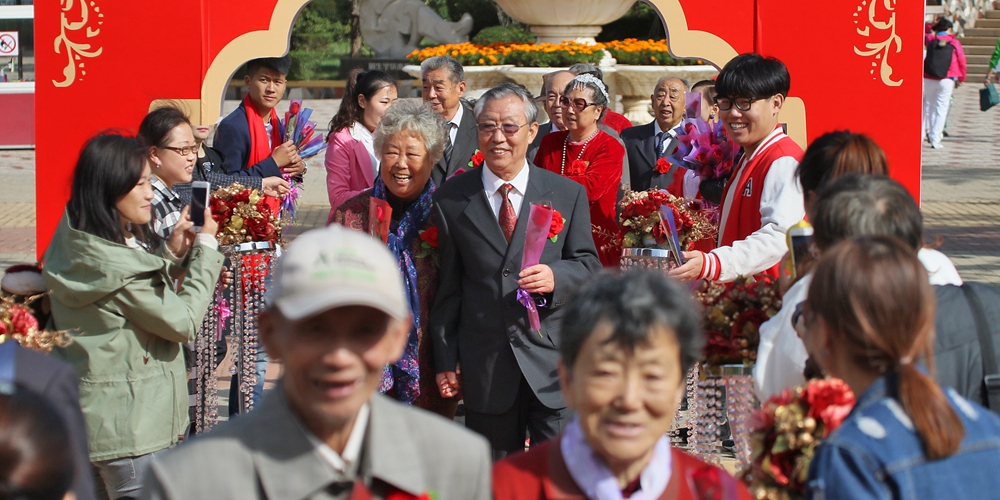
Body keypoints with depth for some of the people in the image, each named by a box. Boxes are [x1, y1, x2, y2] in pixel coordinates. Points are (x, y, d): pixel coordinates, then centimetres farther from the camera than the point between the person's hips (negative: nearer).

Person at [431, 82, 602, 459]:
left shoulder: (568, 194, 5)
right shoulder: (451, 200, 5)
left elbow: (589, 265, 5)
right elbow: (447, 286, 6)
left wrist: (557, 277, -18)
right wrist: (445, 361, 4)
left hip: (554, 361, 0)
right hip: (484, 367, 1)